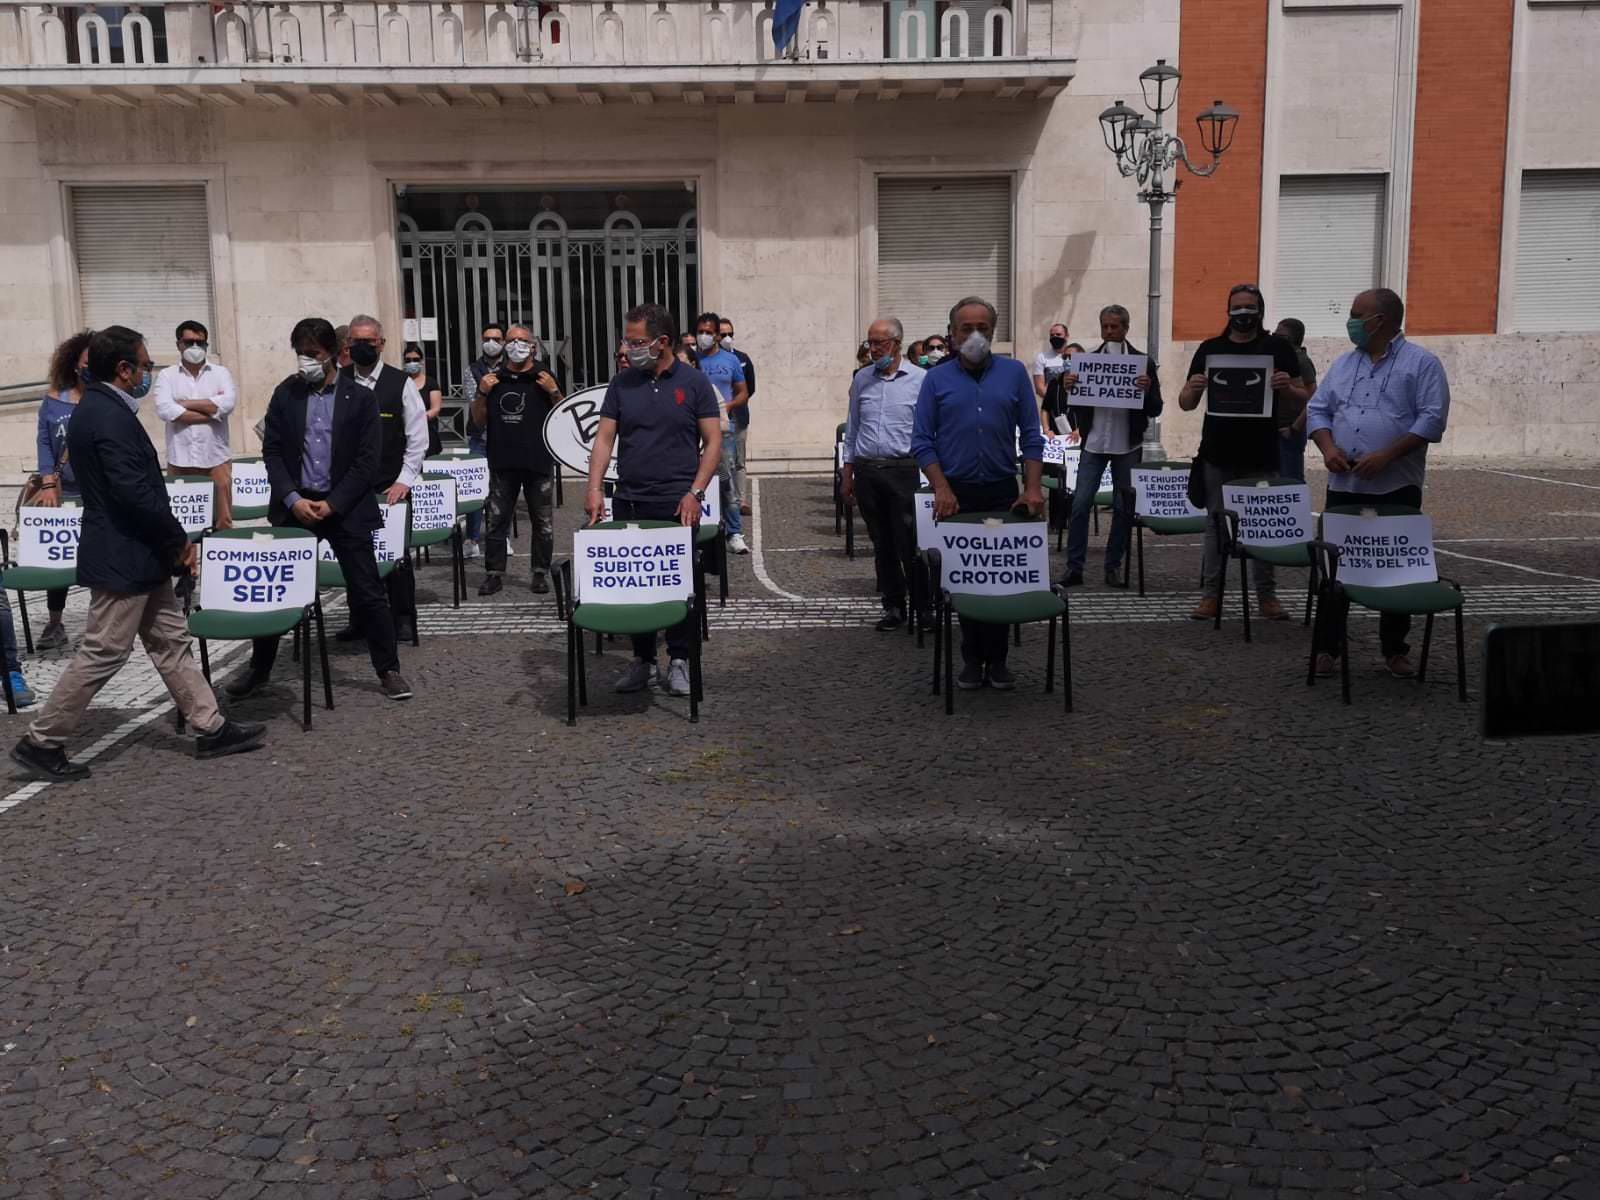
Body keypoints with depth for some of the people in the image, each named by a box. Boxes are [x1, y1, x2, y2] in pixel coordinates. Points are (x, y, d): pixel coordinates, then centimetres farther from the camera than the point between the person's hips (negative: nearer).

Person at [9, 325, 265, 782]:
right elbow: (135, 493, -25)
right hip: (122, 558, -10)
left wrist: (170, 543, 11)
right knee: (103, 654, -1)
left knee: (170, 642, 13)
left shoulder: (96, 408, 11)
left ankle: (210, 729, 20)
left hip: (136, 554, 10)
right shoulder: (111, 416, -21)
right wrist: (179, 539, -12)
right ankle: (41, 743, 10)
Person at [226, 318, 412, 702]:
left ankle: (389, 670, 9)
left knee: (368, 592, -1)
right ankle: (259, 670, 21)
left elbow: (368, 460, -7)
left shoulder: (361, 397, -4)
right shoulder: (285, 393, 4)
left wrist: (333, 504, -13)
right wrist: (292, 499, -10)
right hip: (295, 505, 3)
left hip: (345, 507, -3)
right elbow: (272, 451, 4)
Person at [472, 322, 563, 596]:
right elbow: (479, 421, 12)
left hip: (538, 461, -2)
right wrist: (482, 394, -3)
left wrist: (554, 392, -13)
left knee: (542, 522, 4)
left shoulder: (545, 376, 3)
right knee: (496, 520, 4)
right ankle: (494, 573, 10)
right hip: (502, 461, 2)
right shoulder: (494, 378, 9)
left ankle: (541, 573, 13)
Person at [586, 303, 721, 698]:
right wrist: (595, 489, -8)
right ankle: (643, 661, 18)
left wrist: (695, 492, -12)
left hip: (678, 505, -3)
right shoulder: (622, 384, 7)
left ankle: (679, 660, 15)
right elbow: (604, 439, 5)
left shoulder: (694, 383, 0)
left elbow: (713, 442, -2)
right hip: (628, 503, 3)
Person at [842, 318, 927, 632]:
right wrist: (848, 473, 13)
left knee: (910, 544, -5)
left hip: (903, 469, -4)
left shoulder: (919, 379, -2)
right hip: (867, 470, 4)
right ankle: (893, 606, 18)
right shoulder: (862, 379, 10)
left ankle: (923, 607, 6)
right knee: (882, 544, 9)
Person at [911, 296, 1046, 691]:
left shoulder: (1014, 373, 5)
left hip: (1003, 493, 1)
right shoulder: (936, 380, 3)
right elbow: (922, 442, -1)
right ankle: (972, 658, 16)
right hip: (956, 495, -1)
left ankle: (996, 659, 14)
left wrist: (1033, 488, -8)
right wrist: (941, 488, -13)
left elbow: (1031, 436, 3)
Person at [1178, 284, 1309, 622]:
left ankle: (1266, 595, 12)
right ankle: (1210, 594, 6)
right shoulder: (1210, 349, 7)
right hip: (1218, 456, 1)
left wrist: (1287, 388, -18)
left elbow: (1304, 400, 4)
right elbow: (1185, 404, 8)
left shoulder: (1278, 348, 4)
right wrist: (1194, 388, -15)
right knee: (1215, 524, 2)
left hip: (1262, 455, 0)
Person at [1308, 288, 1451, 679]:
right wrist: (1327, 447, -6)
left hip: (1396, 488, -4)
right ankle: (1327, 647, 12)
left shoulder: (1422, 364, -2)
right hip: (1343, 486, 4)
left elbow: (1432, 418, -10)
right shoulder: (1343, 363, 15)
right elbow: (1318, 410, 14)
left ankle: (1395, 650, 15)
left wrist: (1387, 455, -19)